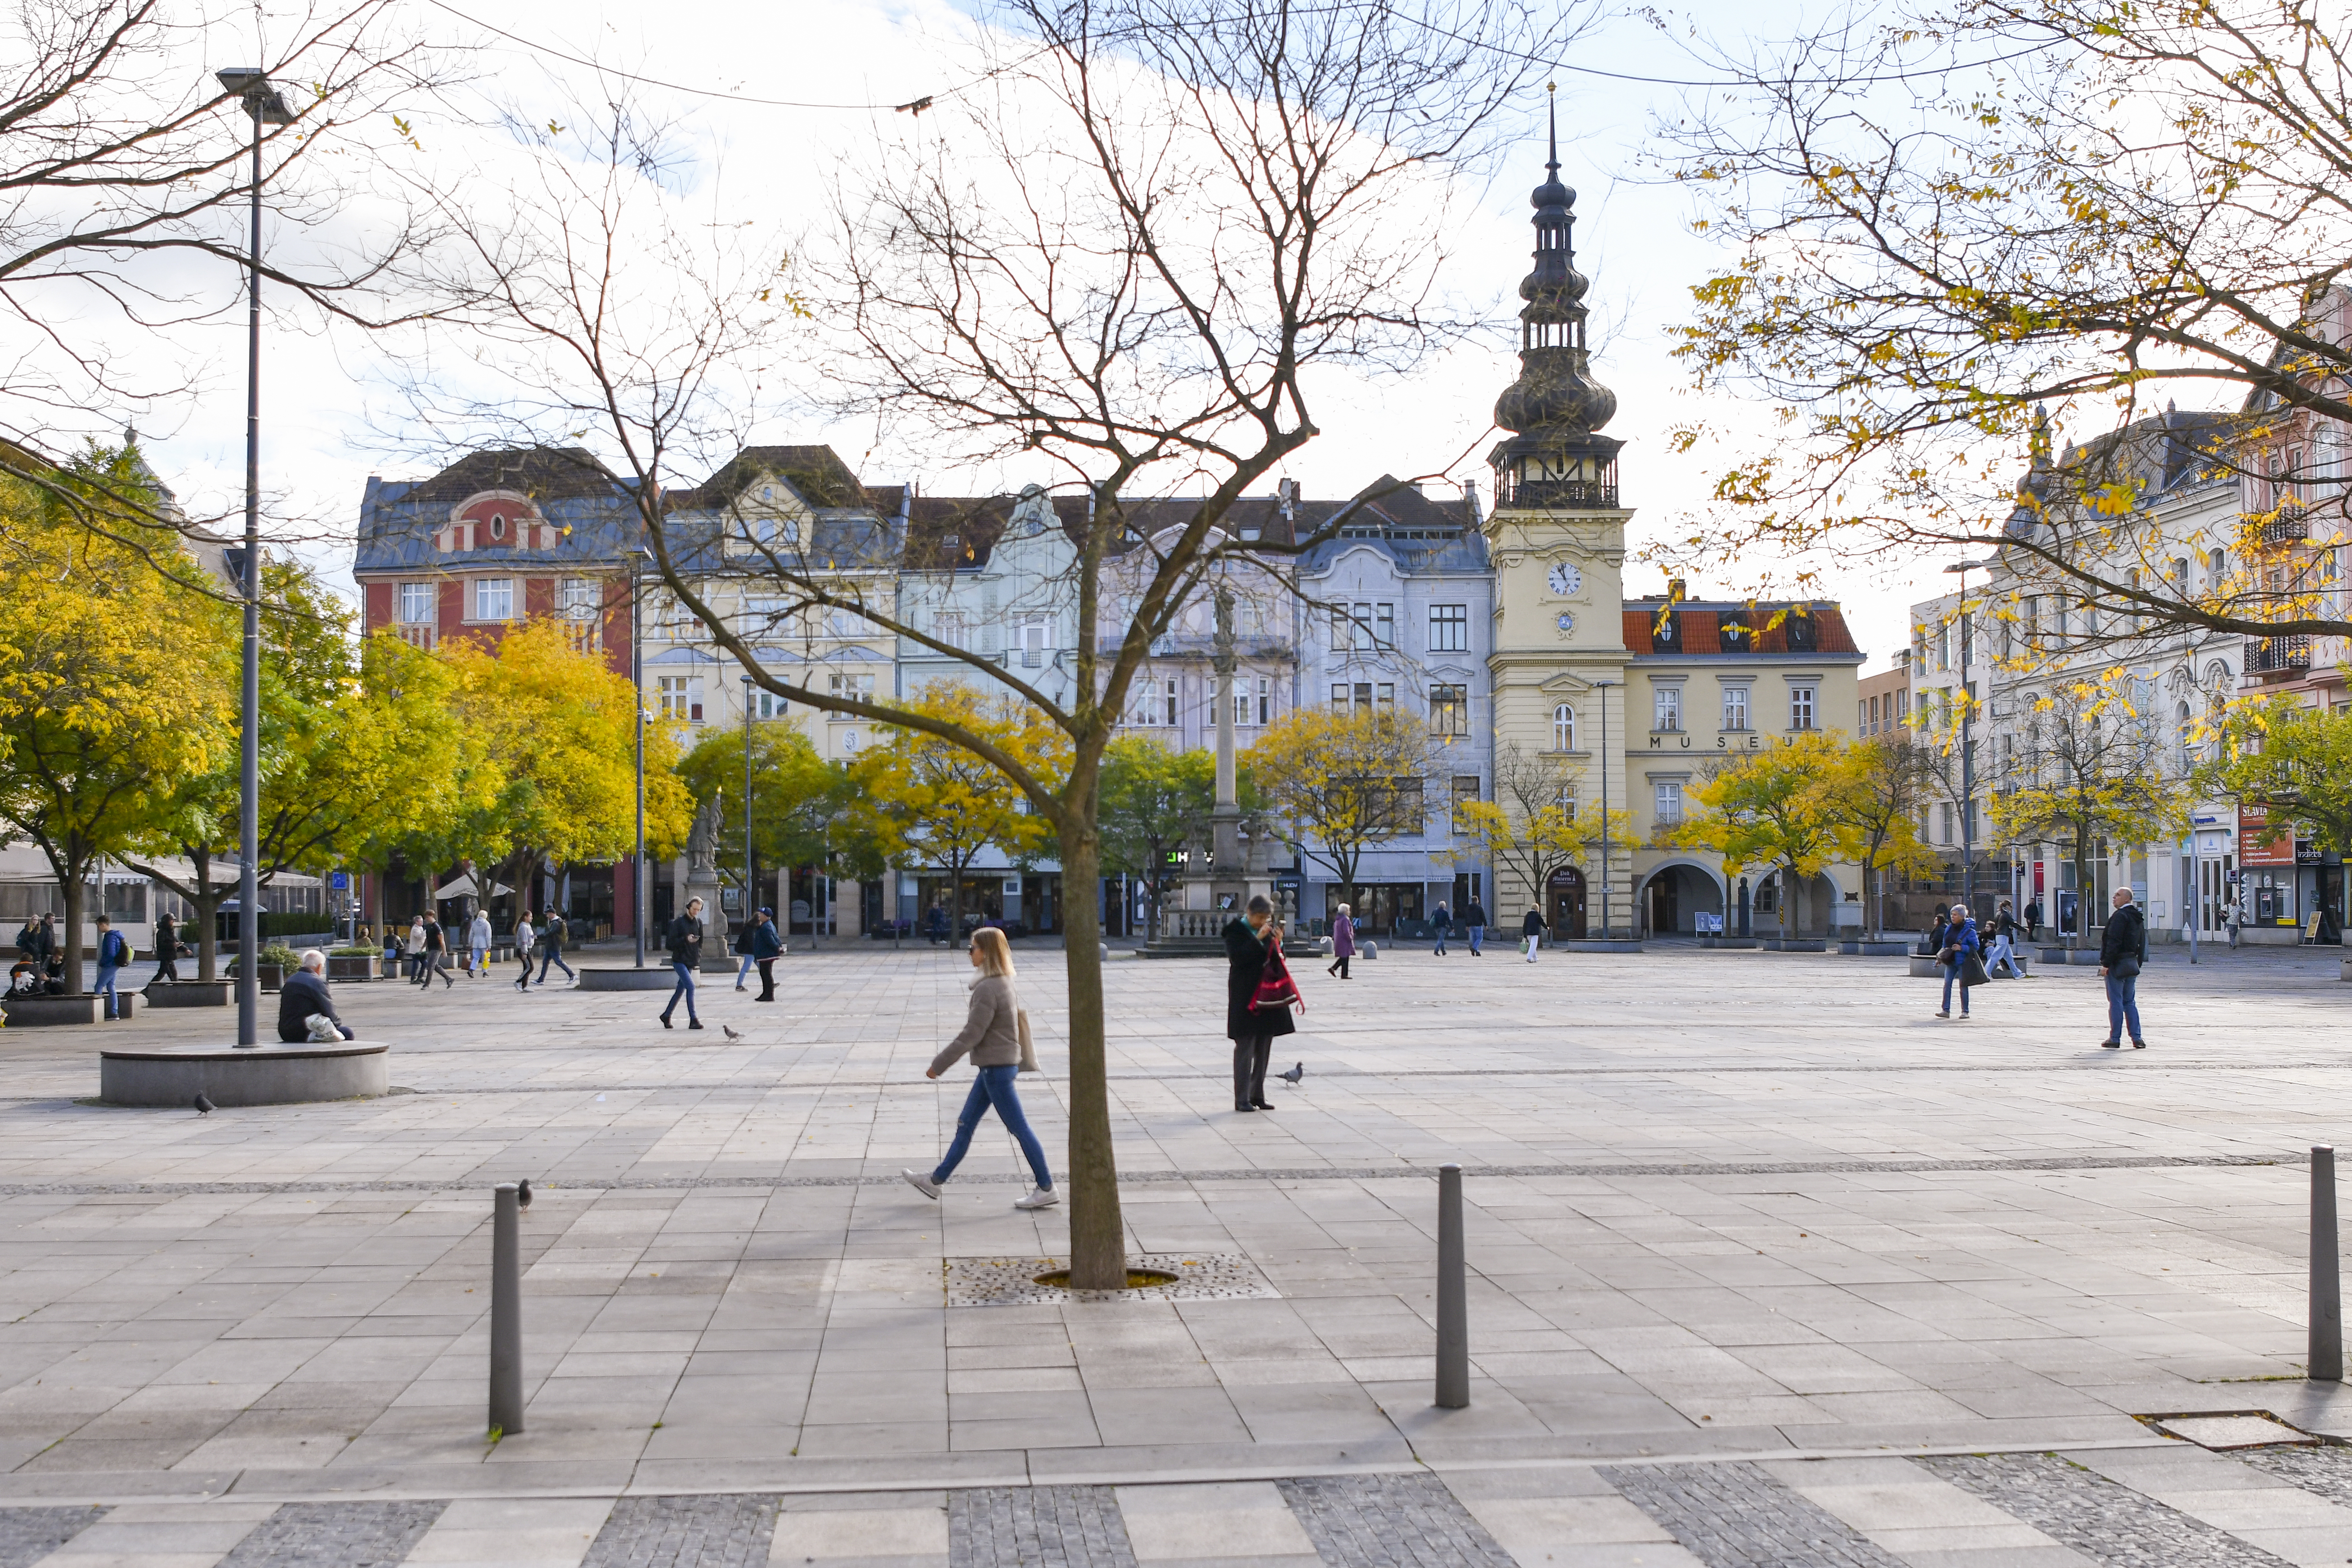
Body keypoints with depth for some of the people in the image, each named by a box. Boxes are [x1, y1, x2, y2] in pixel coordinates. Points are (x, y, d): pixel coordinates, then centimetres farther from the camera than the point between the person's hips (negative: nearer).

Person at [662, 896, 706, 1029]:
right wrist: (686, 940, -25)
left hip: (691, 962, 6)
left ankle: (667, 1015, 26)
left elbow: (701, 942, 17)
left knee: (681, 989, 11)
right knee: (690, 986, -17)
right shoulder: (679, 922, -7)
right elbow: (672, 942, -10)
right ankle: (693, 1019, -17)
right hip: (679, 960, -6)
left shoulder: (699, 922, 9)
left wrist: (698, 959, 9)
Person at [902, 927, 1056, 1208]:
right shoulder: (1005, 984, 9)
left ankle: (1046, 1189, 5)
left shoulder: (988, 989, -21)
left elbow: (971, 1034, -21)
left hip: (996, 1068, -10)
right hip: (1003, 1063, 10)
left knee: (1019, 1128, -2)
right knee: (965, 1124, 14)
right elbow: (1019, 1019, 16)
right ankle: (936, 1182, 22)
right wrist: (1024, 1060, 23)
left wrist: (939, 1065, -15)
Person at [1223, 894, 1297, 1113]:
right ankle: (1242, 1099, -3)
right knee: (1245, 1048, -6)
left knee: (1263, 1049, 10)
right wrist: (1258, 938, -21)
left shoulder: (1268, 931, 11)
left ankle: (1257, 1095, 18)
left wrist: (1277, 942, -4)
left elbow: (1279, 961, 13)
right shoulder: (1236, 930, -5)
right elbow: (1236, 957, -19)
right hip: (1245, 997, -6)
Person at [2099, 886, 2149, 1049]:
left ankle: (2115, 1038, 0)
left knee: (2116, 1002, -3)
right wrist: (2138, 964, 23)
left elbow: (2114, 942, -20)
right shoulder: (2138, 918, 16)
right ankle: (2137, 1038, 7)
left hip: (2118, 964, -9)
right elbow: (2142, 944, 20)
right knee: (2130, 1002, 12)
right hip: (2132, 965, 9)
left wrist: (2106, 964, -19)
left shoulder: (2120, 916, -14)